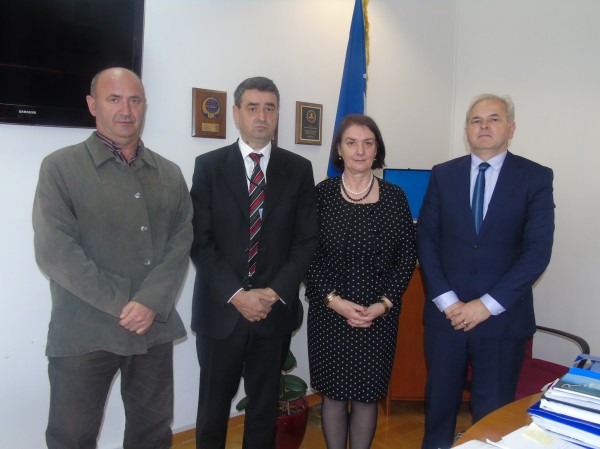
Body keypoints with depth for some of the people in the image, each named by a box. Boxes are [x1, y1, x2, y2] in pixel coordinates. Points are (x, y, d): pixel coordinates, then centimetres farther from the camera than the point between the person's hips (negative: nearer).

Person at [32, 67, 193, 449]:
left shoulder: (170, 173, 10)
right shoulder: (61, 167, -2)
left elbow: (182, 241, 2)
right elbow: (54, 251, -10)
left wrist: (151, 302, -13)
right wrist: (122, 304, -13)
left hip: (156, 328, 4)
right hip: (84, 332, -3)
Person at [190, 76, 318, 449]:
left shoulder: (299, 170, 3)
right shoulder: (209, 166, 0)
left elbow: (307, 240, 1)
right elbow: (200, 241, -5)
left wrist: (276, 292, -11)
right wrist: (236, 294, -14)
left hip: (275, 308, 1)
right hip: (220, 308, -1)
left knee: (265, 404, 15)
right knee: (214, 404, 13)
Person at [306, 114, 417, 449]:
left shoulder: (394, 196, 0)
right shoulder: (321, 194, -2)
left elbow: (407, 255, 2)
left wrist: (385, 303, -9)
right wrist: (334, 301, -13)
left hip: (379, 315, 1)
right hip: (329, 312, 0)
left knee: (367, 394, 9)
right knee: (334, 393, 10)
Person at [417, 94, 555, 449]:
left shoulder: (536, 178, -2)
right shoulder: (443, 175, 5)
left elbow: (538, 251, -9)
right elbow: (426, 240, 1)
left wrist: (487, 305, -13)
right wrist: (446, 301, -10)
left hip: (502, 318, -1)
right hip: (445, 314, 2)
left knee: (494, 415, 10)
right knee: (439, 404, 14)